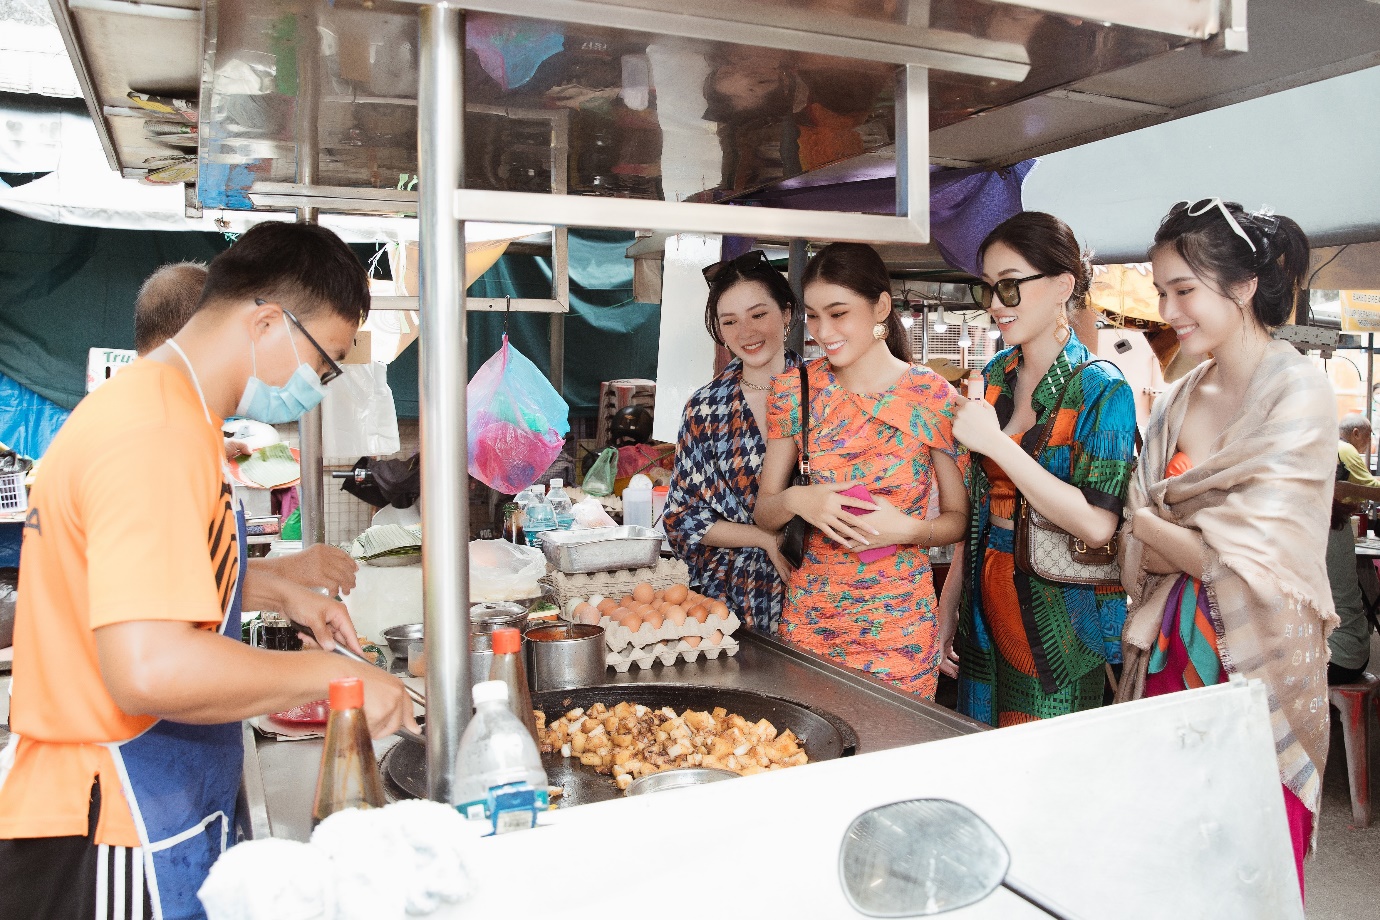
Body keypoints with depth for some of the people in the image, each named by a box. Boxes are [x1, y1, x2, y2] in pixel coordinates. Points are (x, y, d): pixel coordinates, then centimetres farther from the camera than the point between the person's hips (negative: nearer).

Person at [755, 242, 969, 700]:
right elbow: (764, 513, 4)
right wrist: (795, 500, -17)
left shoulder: (935, 399, -8)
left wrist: (909, 528, -19)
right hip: (807, 617, 2)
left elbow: (960, 517, 1)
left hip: (900, 624, -2)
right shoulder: (795, 390, -1)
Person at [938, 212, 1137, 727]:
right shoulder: (994, 376, 4)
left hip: (1062, 619, -5)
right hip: (986, 608, 6)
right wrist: (948, 604, 7)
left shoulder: (1102, 390, -13)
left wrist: (997, 443, -24)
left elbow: (1097, 524, -24)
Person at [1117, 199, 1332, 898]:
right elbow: (1137, 552, 3)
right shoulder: (1178, 402, 6)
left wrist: (1154, 525, -5)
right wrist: (1196, 544, -15)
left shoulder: (1299, 395, -11)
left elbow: (1246, 562, -17)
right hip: (1172, 648, 5)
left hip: (1258, 662, -5)